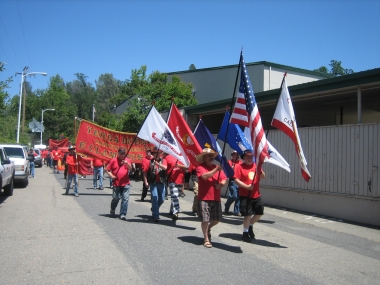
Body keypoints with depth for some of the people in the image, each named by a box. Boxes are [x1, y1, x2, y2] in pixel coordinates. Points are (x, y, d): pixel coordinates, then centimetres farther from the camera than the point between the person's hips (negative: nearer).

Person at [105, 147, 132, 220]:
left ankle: (123, 214, 2)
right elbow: (107, 169, 6)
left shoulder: (127, 160, 5)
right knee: (116, 198, 8)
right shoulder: (113, 160, 3)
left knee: (125, 198, -5)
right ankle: (112, 209, 37)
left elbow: (130, 168, -13)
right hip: (116, 183, -1)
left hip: (126, 184, 1)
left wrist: (127, 163, -33)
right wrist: (111, 176, -8)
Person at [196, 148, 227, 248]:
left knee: (217, 219, 9)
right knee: (205, 219, -3)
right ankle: (206, 239, 14)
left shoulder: (218, 167, 12)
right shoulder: (200, 167, -4)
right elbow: (205, 176, -22)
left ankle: (208, 228, 39)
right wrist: (216, 169, -22)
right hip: (204, 198, -5)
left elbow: (224, 179, 7)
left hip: (216, 198, 5)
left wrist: (221, 184, -14)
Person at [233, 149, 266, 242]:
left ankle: (250, 226, 36)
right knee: (248, 214, -5)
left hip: (256, 195, 6)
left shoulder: (255, 166, 11)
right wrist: (246, 186, -21)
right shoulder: (239, 166, -5)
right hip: (245, 196, -6)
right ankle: (245, 233, 13)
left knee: (259, 213, 12)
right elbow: (236, 180, -11)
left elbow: (263, 176, 8)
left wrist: (260, 170, -13)